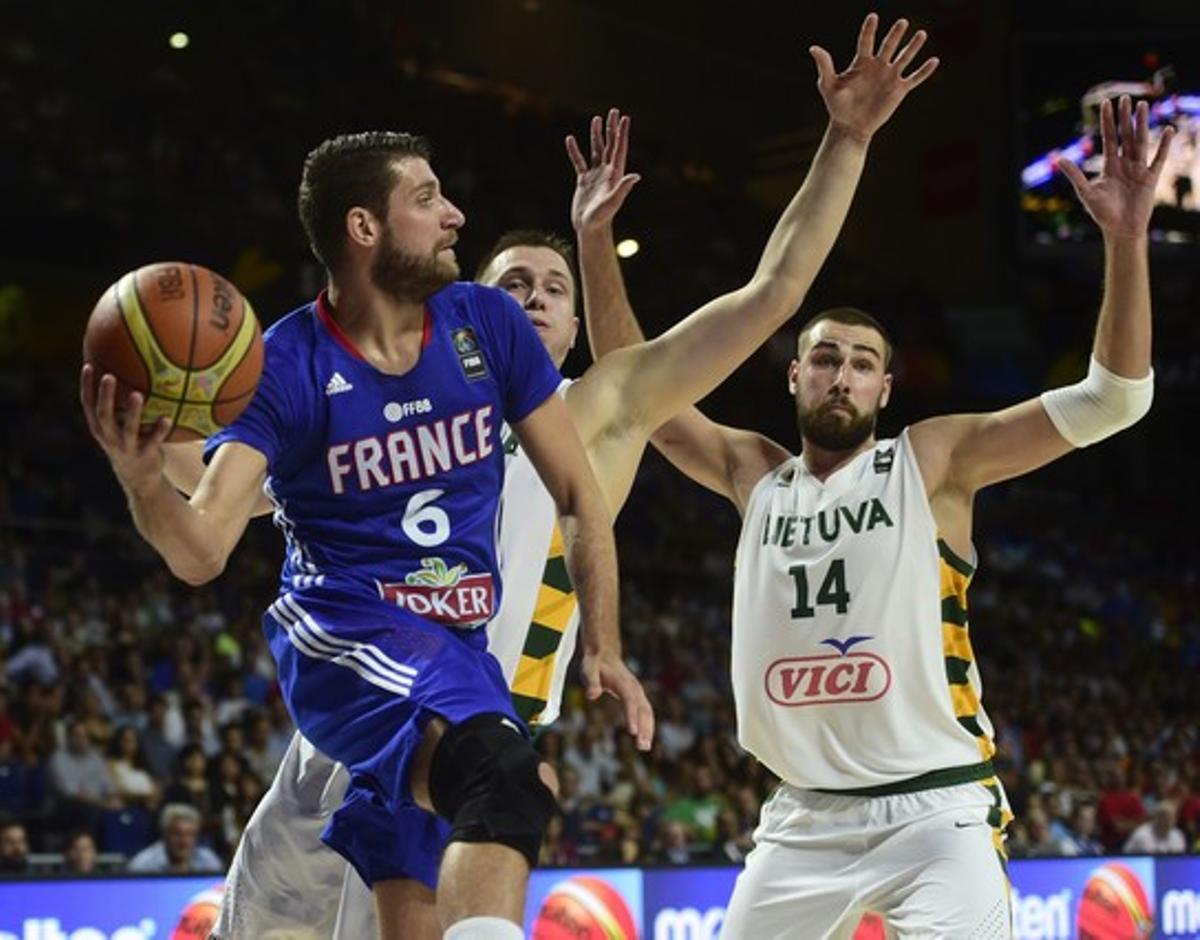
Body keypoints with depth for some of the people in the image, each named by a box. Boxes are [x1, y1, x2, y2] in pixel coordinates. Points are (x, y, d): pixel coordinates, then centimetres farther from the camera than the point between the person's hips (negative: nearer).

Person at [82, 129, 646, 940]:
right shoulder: (285, 366, -11)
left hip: (458, 647, 6)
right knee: (504, 775, -35)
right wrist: (142, 476, -42)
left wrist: (603, 648, -2)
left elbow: (578, 494, 6)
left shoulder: (488, 325, -1)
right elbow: (201, 553, -20)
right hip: (347, 635, -6)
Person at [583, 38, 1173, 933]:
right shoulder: (754, 474, 9)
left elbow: (1112, 400, -8)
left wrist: (1126, 239, -19)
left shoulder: (933, 459, -1)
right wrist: (596, 247, -1)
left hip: (933, 811, -4)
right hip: (805, 820, 4)